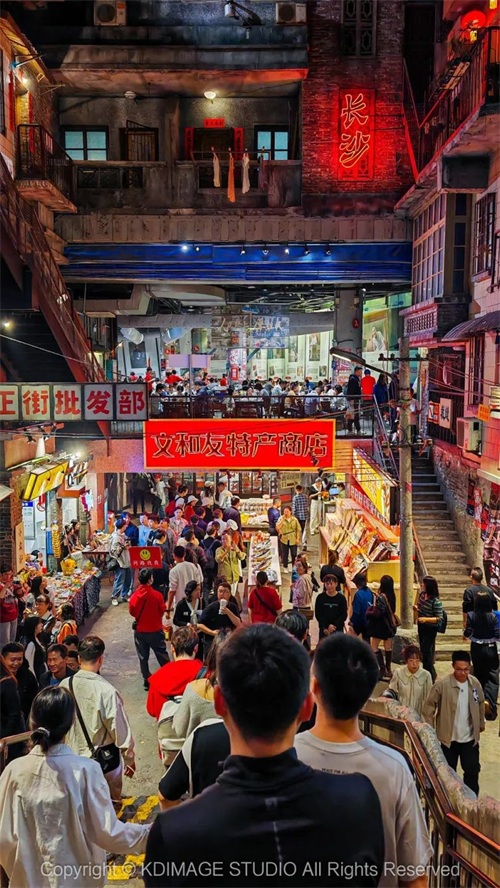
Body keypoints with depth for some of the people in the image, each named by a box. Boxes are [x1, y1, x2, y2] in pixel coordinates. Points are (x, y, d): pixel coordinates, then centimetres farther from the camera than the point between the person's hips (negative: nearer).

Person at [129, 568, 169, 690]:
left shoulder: (135, 596, -12)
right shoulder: (157, 595, -18)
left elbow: (132, 612, 0)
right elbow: (162, 611, -6)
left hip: (140, 630, 2)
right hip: (155, 630, -2)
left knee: (143, 658, 13)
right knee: (162, 657, 13)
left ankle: (147, 681, 18)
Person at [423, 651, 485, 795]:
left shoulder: (475, 683, -6)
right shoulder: (442, 684, -20)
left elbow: (480, 704, 13)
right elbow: (429, 706, -12)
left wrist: (481, 724, 18)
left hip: (470, 738, 3)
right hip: (448, 738, -3)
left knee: (472, 771, 10)